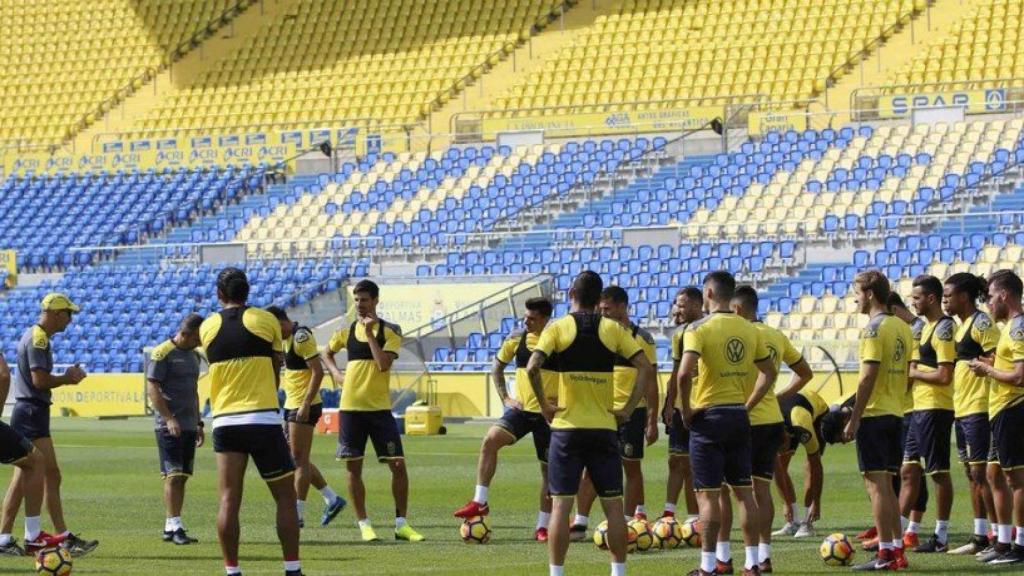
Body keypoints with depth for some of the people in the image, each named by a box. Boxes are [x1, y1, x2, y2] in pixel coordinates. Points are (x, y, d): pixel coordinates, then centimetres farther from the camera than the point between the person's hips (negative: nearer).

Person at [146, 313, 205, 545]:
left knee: (182, 477, 6)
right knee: (173, 475, -11)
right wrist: (169, 419, -20)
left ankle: (171, 527, 9)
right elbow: (152, 388, -13)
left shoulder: (194, 355, 17)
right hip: (170, 427, -8)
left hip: (188, 427, 8)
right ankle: (174, 527, -12)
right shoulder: (162, 353, -9)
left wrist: (198, 422, 22)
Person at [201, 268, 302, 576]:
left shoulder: (207, 327, 6)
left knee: (228, 501, 3)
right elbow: (276, 371, 8)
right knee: (285, 496, 6)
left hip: (224, 421, 2)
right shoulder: (266, 320, 0)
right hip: (263, 419, -2)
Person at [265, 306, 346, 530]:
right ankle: (332, 499, 18)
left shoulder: (301, 337, -16)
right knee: (295, 459, 12)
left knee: (299, 459, -6)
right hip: (292, 406, 10)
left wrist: (306, 404, -24)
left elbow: (317, 372, -21)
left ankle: (298, 513, -2)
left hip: (304, 407, -10)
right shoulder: (288, 338, 14)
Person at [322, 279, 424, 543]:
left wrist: (370, 333, -16)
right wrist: (336, 373, 7)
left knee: (398, 465, -6)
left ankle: (401, 524, 4)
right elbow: (326, 353, 24)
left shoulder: (390, 331, -2)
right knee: (353, 468, 2)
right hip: (351, 407, 2)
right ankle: (364, 525, 10)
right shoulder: (347, 331, 7)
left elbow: (384, 364, -17)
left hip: (380, 408, -2)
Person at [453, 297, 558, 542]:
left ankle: (542, 526, 15)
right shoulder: (516, 340, 2)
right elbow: (497, 367, 16)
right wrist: (505, 397, 5)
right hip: (521, 409, 2)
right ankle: (480, 502, -18)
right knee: (490, 440, -22)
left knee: (549, 467, 4)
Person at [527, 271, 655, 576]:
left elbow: (532, 367, -17)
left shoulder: (557, 328, -3)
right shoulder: (613, 329, 3)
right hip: (605, 427, 2)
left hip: (567, 427, -2)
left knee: (560, 505, 1)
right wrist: (627, 409, -1)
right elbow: (646, 369, -5)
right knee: (613, 505, 9)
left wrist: (544, 405, -7)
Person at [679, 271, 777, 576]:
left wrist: (686, 410, -11)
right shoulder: (750, 330, 7)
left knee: (708, 494, -1)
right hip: (739, 417, 5)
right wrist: (747, 404, 13)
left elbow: (685, 372, -24)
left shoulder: (699, 328, -12)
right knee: (743, 491, 12)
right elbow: (769, 373, 12)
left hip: (708, 416, -5)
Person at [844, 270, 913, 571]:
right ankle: (897, 550, 15)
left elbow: (869, 377, -18)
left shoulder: (874, 328, -13)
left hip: (873, 414, -8)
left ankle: (885, 554, -6)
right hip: (895, 413, 8)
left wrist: (854, 419, -16)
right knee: (885, 485, 15)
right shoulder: (902, 328, 12)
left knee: (876, 484, -5)